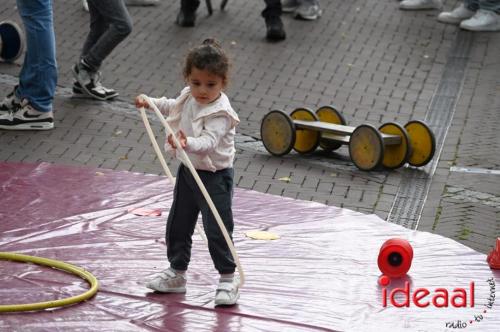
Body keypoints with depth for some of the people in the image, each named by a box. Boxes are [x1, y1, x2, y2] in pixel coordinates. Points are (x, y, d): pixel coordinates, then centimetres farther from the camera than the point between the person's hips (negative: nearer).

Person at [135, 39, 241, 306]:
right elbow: (172, 106, 26)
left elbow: (208, 142, -40)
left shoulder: (220, 113, -25)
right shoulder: (189, 98, 0)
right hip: (187, 172, 8)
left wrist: (188, 143, -57)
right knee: (177, 225, 17)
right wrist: (150, 102, 22)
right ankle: (176, 273, 33)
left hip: (214, 177, -8)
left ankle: (228, 279, 9)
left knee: (217, 230, -5)